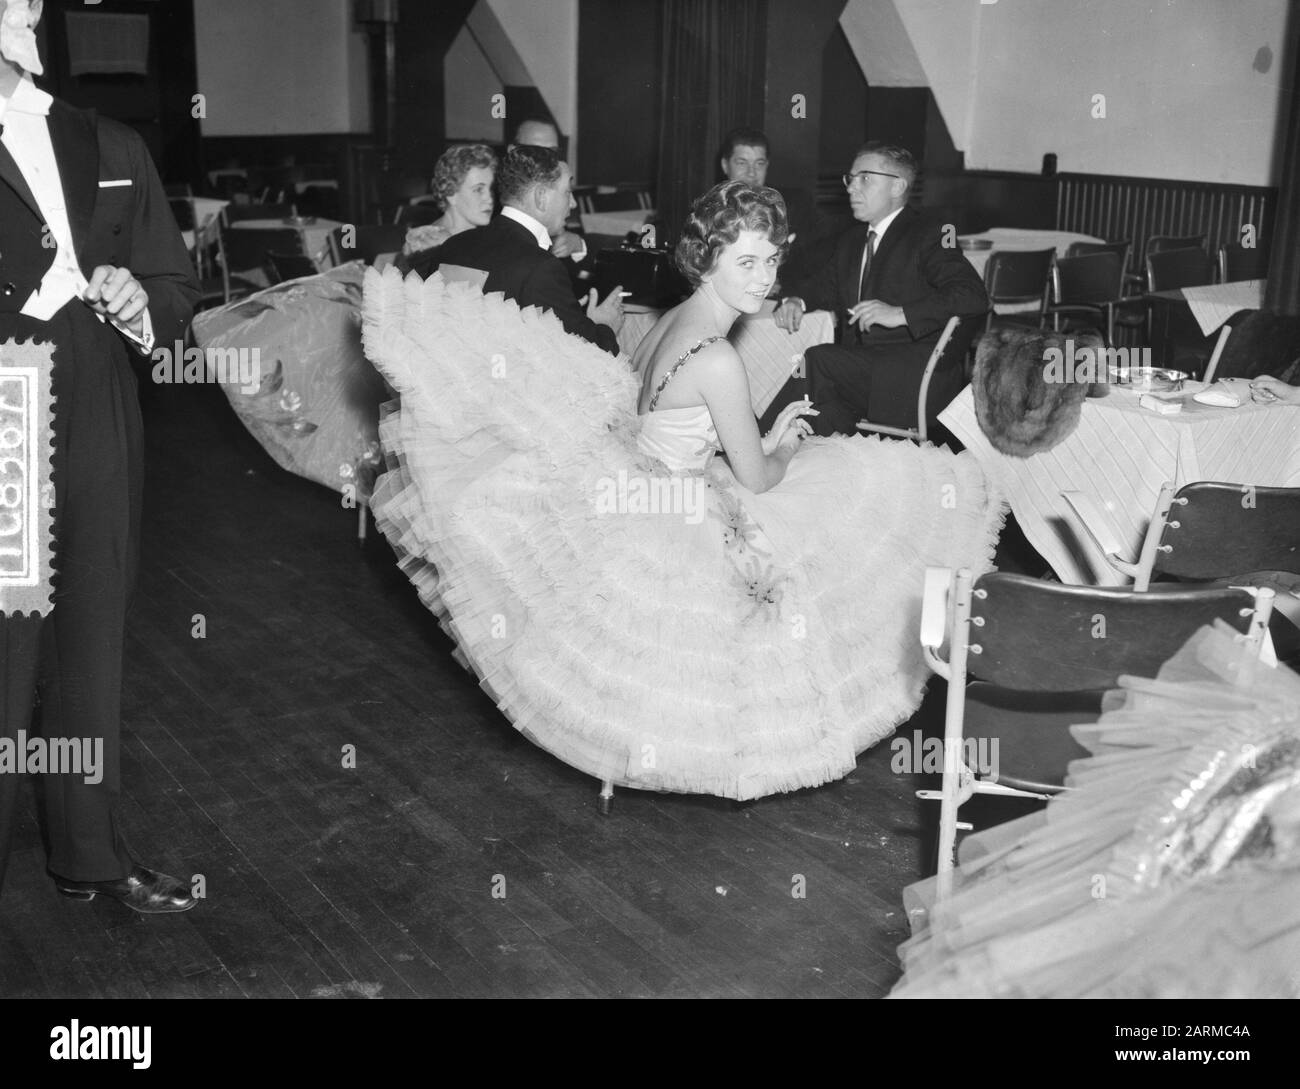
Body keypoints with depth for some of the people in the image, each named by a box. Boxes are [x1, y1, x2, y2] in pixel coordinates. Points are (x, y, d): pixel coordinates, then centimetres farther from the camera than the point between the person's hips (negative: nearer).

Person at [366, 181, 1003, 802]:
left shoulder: (674, 318, 1)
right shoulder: (718, 360, -26)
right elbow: (758, 479, -17)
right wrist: (788, 446, 7)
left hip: (626, 490, 9)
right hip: (670, 534, -9)